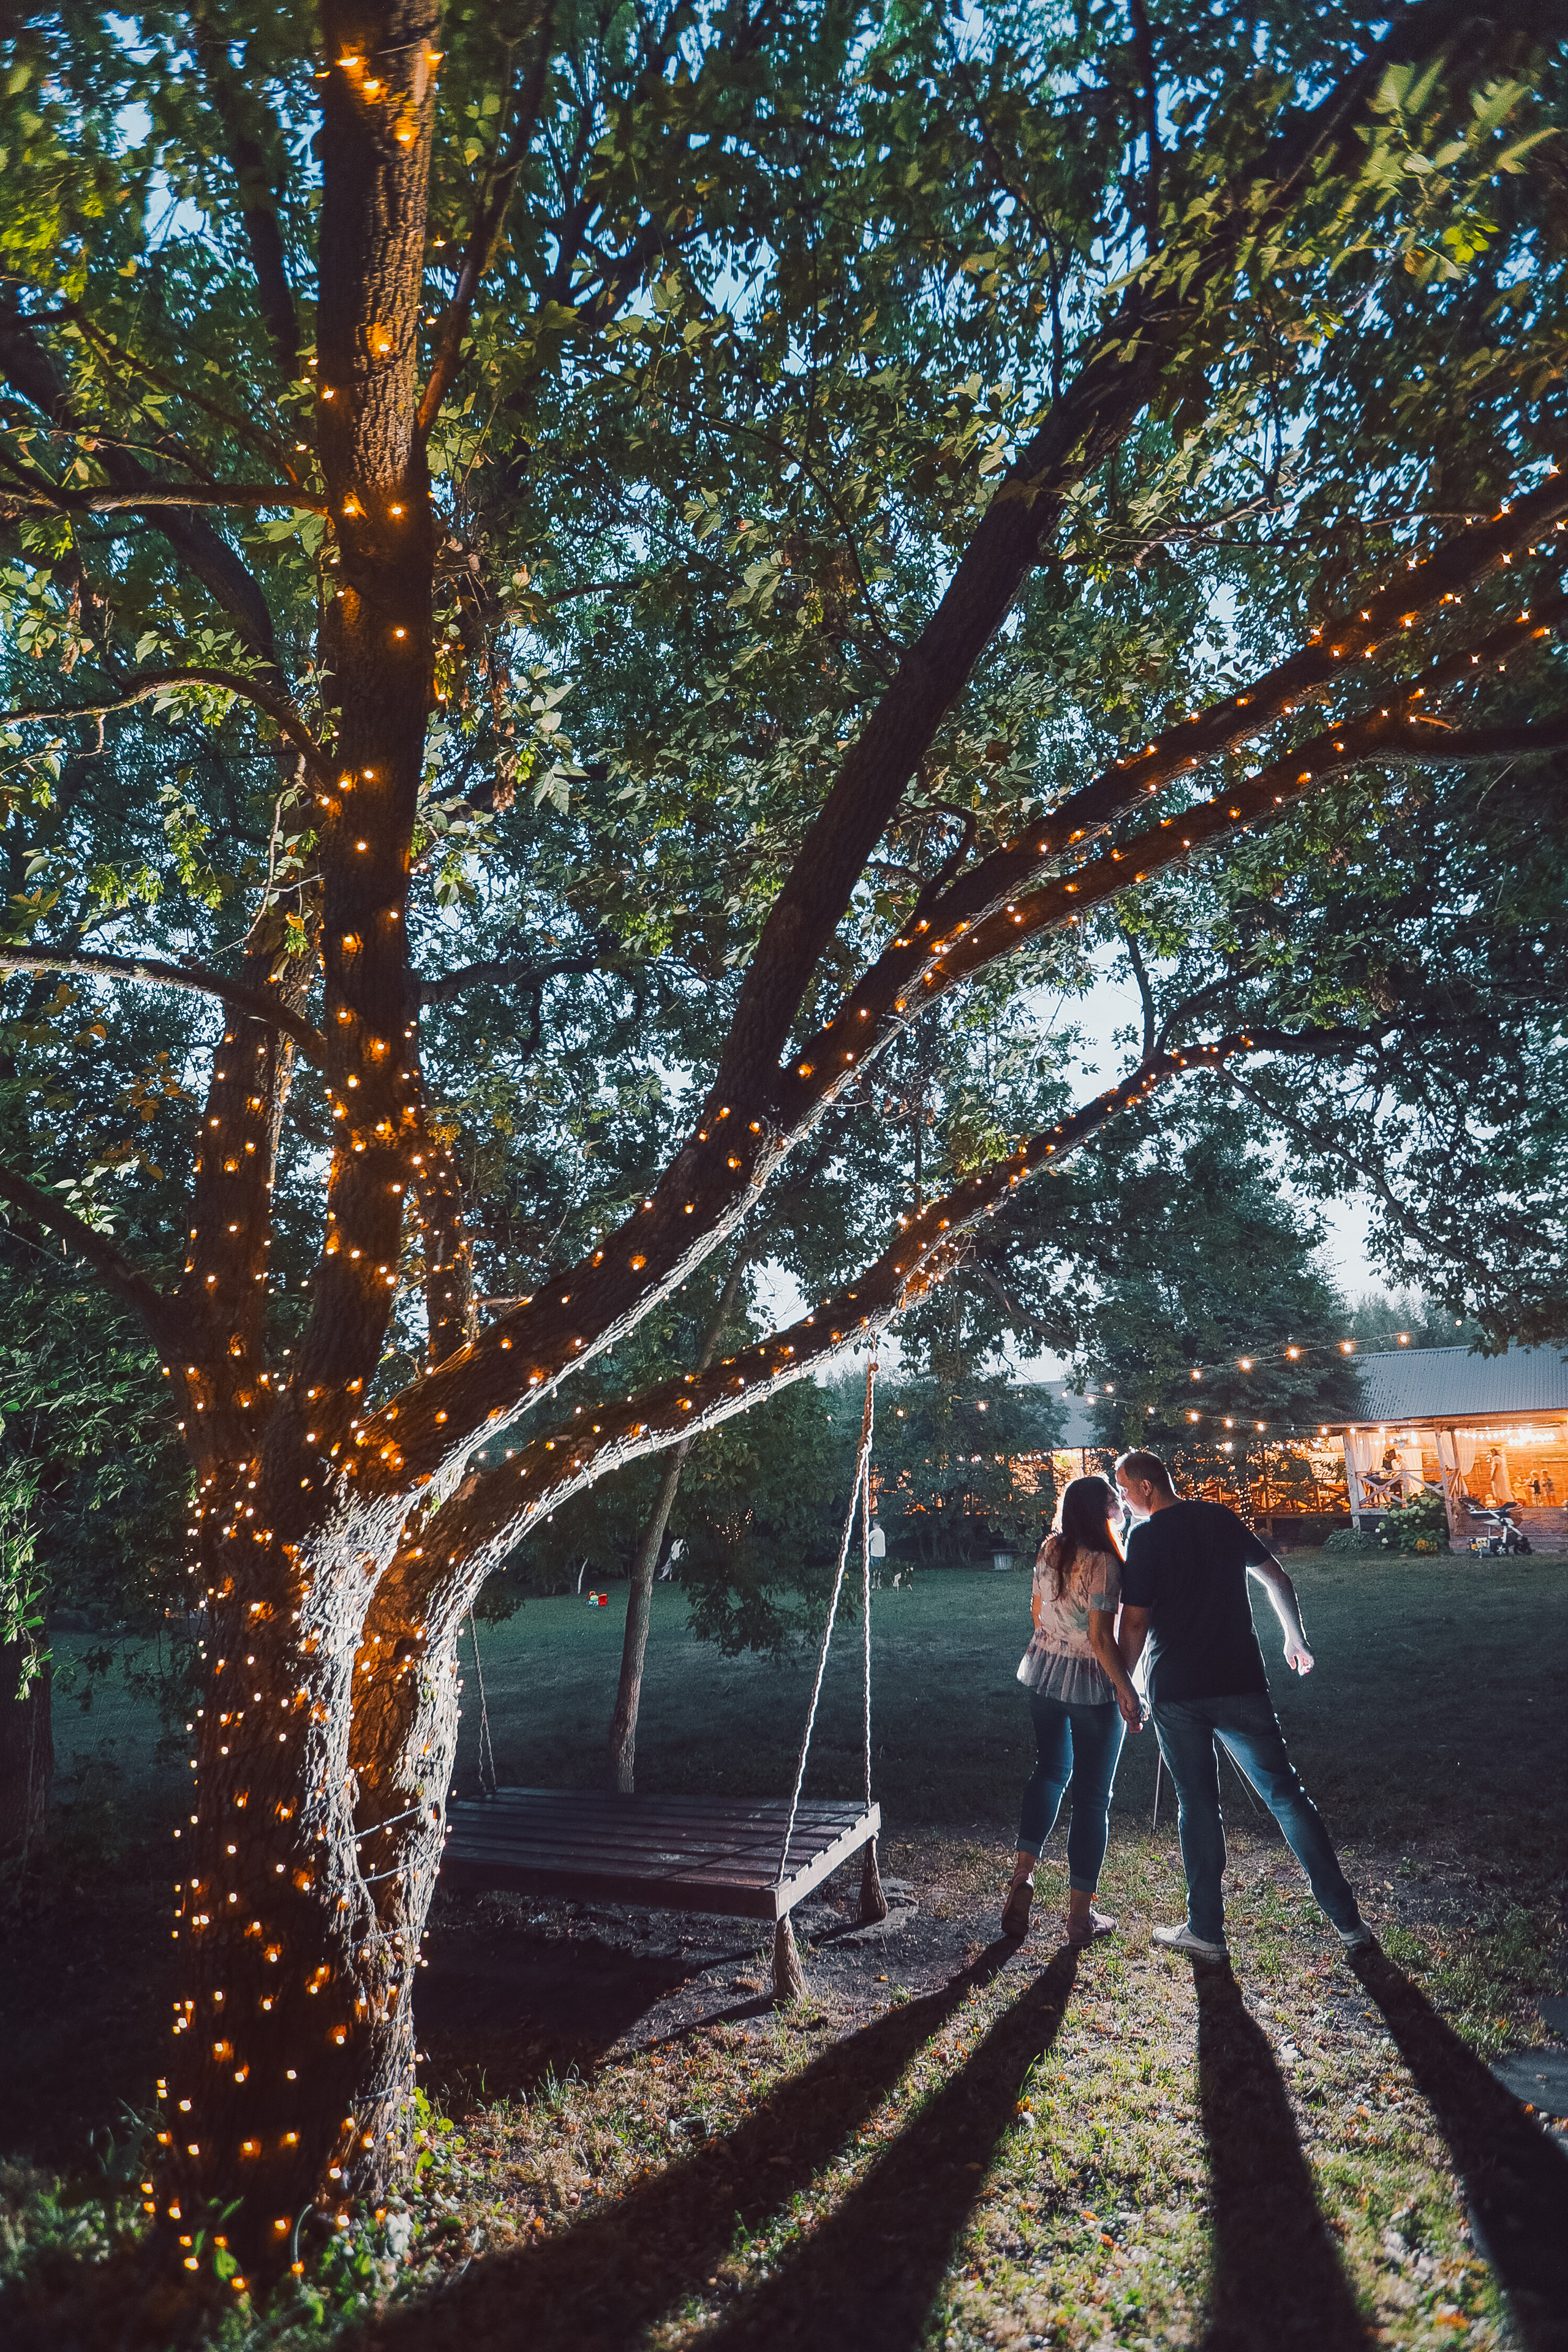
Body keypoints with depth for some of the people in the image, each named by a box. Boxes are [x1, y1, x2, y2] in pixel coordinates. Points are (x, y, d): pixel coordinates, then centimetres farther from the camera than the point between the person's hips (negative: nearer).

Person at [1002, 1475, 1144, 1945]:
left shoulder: (1050, 1550, -1)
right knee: (1092, 1796, 7)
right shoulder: (1103, 1563, -22)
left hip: (1045, 1674, 6)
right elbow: (1102, 1639, -23)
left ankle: (1021, 1881, 14)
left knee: (1049, 1771, 23)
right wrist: (1128, 1693, -14)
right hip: (1092, 1686, -6)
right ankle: (1081, 1915, 16)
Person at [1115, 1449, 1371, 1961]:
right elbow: (1278, 1580, 13)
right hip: (1240, 1683, 3)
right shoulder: (1222, 1519, 6)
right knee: (1285, 1795, 10)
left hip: (1176, 1693, -3)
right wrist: (1295, 1638, 26)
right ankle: (1348, 1921, 13)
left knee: (1197, 1804, 8)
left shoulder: (1145, 1538, -8)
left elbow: (1135, 1623, -11)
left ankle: (1206, 1930, 15)